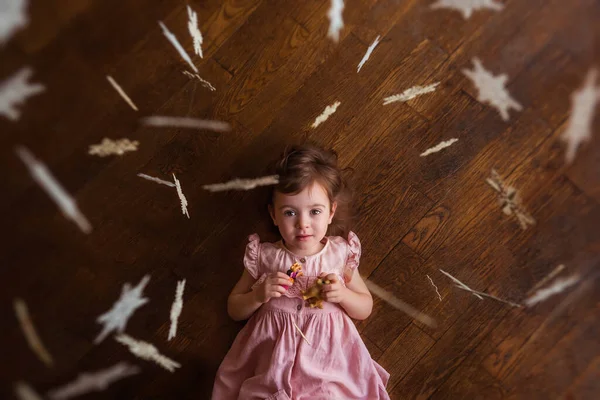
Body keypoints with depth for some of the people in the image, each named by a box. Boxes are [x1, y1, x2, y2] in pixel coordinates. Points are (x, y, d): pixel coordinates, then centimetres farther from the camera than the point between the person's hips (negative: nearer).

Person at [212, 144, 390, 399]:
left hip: (326, 353, 1)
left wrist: (343, 294, -9)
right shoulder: (264, 256, 0)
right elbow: (234, 310, 9)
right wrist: (258, 295, -10)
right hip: (271, 356, 0)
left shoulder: (340, 254, 1)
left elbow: (365, 309, 11)